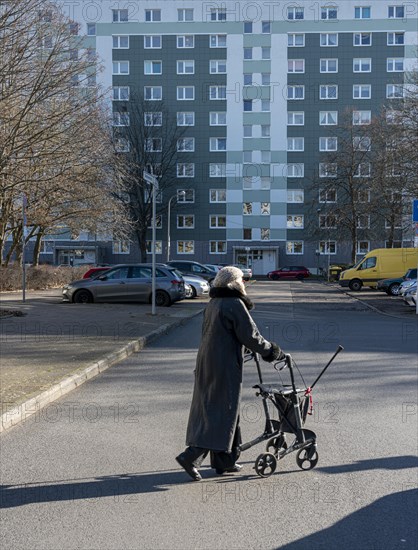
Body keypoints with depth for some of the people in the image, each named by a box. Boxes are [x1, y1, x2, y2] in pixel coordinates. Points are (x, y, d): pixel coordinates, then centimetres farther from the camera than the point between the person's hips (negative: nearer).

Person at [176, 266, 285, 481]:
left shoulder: (213, 304, 12)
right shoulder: (235, 305, -14)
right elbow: (250, 335, -15)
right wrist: (272, 351, -1)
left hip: (206, 362, 9)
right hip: (225, 366, -9)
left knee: (209, 408, 12)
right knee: (223, 411, -3)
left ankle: (223, 461, 23)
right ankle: (191, 456, -9)